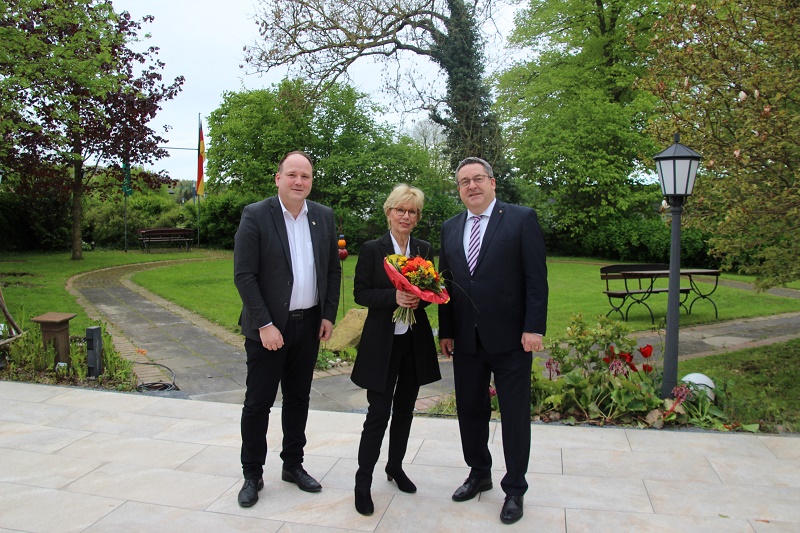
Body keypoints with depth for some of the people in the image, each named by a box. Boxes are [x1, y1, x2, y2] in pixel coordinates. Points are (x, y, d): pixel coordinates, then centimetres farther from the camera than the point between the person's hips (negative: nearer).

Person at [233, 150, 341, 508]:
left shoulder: (324, 216, 4)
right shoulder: (255, 215, -10)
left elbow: (333, 270, 9)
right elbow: (243, 275, -13)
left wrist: (329, 316, 2)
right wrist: (265, 325, -16)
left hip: (309, 326, 4)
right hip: (268, 327, -4)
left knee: (298, 398, 16)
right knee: (258, 402, 6)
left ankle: (293, 465, 32)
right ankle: (252, 475, 23)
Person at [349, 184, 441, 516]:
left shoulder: (424, 249, 5)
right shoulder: (371, 249, -6)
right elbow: (360, 293, -9)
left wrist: (420, 298, -13)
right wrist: (394, 297, -24)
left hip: (416, 340, 4)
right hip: (382, 341, -4)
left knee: (405, 409, 16)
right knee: (379, 413, -3)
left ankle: (396, 467, 36)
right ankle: (363, 482, 13)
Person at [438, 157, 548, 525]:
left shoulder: (521, 219, -3)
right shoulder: (450, 228, 11)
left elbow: (536, 277, -7)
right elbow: (446, 282, 11)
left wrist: (534, 328, -13)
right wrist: (445, 331, 8)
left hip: (510, 339, -4)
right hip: (466, 340, 5)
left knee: (515, 415, 7)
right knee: (470, 411, 15)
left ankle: (514, 489, 24)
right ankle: (479, 474, 36)